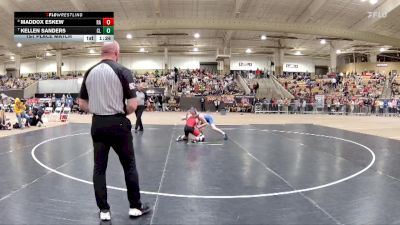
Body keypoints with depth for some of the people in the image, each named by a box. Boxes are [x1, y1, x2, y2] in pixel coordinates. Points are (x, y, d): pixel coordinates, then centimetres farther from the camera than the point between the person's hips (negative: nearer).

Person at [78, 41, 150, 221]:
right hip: (118, 124, -4)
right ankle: (135, 206, 20)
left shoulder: (90, 72, 6)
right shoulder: (122, 71, -10)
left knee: (99, 168, 12)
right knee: (129, 166, 10)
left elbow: (82, 104, 9)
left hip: (97, 124, 4)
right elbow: (132, 105, -14)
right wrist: (122, 112, 5)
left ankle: (104, 210, 17)